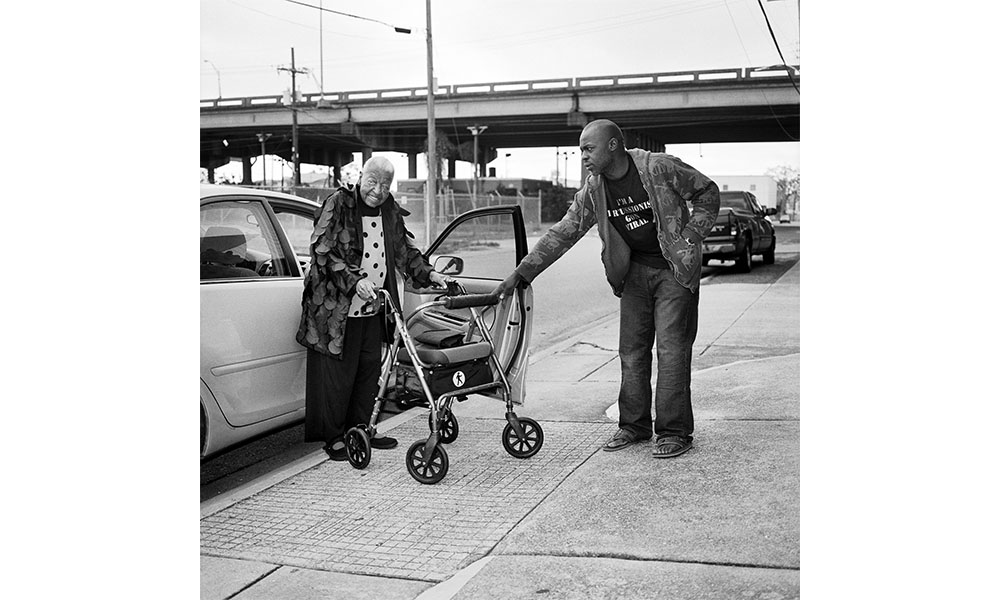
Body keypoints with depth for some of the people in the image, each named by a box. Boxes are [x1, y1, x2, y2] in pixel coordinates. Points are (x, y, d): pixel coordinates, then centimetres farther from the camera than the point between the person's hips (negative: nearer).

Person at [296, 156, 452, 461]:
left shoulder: (390, 211, 9)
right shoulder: (338, 204, -11)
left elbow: (403, 248, 20)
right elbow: (323, 251, -18)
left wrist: (427, 273, 6)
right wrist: (354, 281, -28)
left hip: (373, 308, 7)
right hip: (337, 306, -7)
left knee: (369, 369, 11)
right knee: (337, 373, -1)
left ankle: (359, 429, 25)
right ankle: (332, 438, 10)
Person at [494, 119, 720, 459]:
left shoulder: (660, 168, -16)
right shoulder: (593, 190, -2)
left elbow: (707, 192, -3)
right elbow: (562, 233, 0)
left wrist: (691, 234, -11)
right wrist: (521, 272, -6)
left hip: (675, 268, -5)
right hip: (635, 271, 5)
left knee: (671, 348, -8)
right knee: (632, 348, 5)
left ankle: (674, 431, -1)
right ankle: (634, 425, 16)